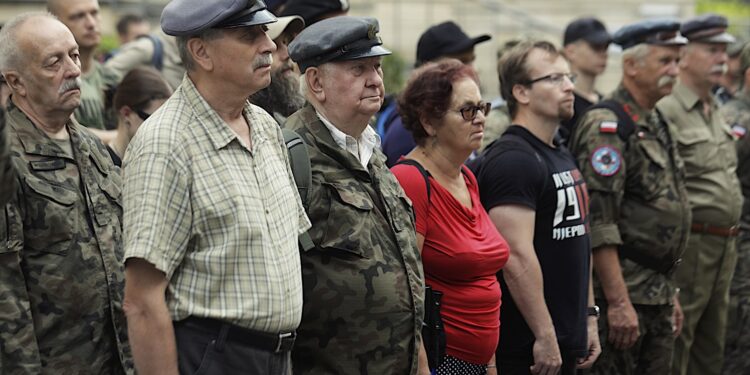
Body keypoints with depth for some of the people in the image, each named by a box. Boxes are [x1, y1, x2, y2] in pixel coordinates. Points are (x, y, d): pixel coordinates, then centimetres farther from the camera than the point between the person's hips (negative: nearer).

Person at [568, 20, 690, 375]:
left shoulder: (655, 125, 17)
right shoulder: (606, 125, -13)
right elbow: (598, 222, -21)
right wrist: (618, 302, -23)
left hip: (657, 293, 9)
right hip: (621, 295, -9)